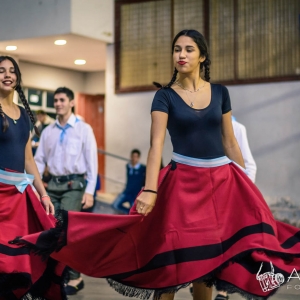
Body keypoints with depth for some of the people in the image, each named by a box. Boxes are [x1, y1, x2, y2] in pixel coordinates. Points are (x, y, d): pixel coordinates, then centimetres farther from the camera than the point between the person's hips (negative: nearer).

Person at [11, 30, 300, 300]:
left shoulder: (220, 92, 6)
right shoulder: (165, 96, -3)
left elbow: (230, 141, 12)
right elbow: (156, 145, -14)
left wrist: (246, 183, 12)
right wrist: (150, 190, -26)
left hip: (222, 180, 3)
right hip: (183, 180, -3)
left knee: (209, 258, 7)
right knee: (173, 258, -3)